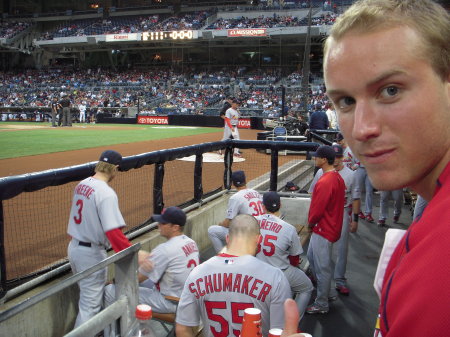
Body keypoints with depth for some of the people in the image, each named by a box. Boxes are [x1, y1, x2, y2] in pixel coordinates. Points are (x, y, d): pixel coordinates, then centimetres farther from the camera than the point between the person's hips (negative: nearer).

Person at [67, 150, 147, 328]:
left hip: (73, 247, 9)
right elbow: (113, 232, -30)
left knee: (87, 296, 26)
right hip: (91, 253, -9)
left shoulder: (81, 185, 3)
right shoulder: (106, 193, -22)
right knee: (90, 304, 4)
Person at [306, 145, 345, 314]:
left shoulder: (325, 182, -25)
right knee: (311, 256, 25)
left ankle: (321, 304, 14)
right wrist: (313, 223, 14)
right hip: (329, 226, 11)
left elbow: (318, 208, -23)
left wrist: (310, 222, -3)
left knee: (322, 267, 1)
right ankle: (324, 292, 39)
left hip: (323, 230, -11)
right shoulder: (337, 177, 8)